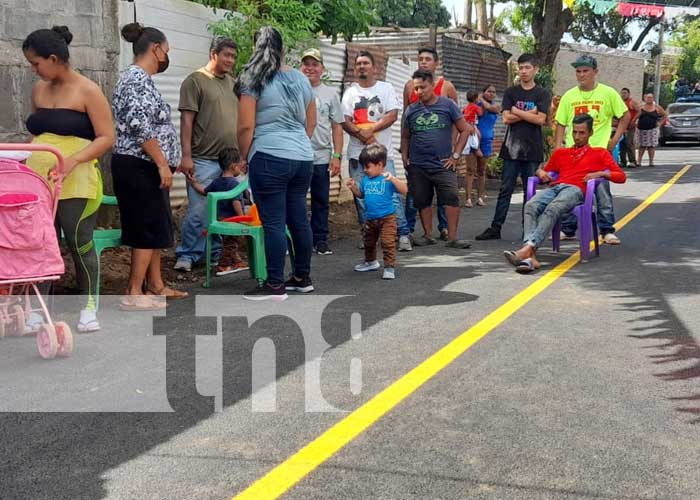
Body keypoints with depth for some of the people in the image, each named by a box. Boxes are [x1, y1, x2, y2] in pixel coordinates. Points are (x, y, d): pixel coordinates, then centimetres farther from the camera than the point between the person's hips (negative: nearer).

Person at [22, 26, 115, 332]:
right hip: (38, 180, 6)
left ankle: (89, 306, 14)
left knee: (79, 244, -1)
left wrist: (72, 160, -21)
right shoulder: (39, 89, 14)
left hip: (75, 183, -5)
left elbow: (107, 138, -9)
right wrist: (26, 163, 15)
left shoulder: (87, 91, -5)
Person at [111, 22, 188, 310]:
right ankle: (133, 294, -1)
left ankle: (155, 285, 22)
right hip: (141, 167, -11)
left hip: (145, 167, 11)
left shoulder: (137, 77, 18)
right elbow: (140, 126, -24)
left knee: (155, 227, 14)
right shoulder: (138, 78, -14)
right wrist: (162, 163, -22)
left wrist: (162, 163, 24)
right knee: (148, 228, -6)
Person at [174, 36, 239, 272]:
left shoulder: (232, 83, 16)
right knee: (199, 210, -7)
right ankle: (187, 255, 5)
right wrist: (186, 155, -14)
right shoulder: (195, 81, -3)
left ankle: (214, 254, 19)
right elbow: (186, 120, -8)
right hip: (204, 159, -6)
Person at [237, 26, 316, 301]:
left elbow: (245, 127, -9)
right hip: (303, 157, 7)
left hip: (270, 158, -6)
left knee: (273, 222, -4)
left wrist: (244, 156, 4)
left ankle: (275, 285, -1)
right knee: (299, 219, 13)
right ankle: (303, 277, 22)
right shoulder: (300, 78, 13)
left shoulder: (253, 79, -5)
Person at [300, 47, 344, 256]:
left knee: (321, 201, 8)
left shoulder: (330, 94, 7)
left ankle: (320, 240, 16)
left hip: (321, 157, 2)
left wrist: (337, 156, 0)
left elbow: (337, 127, 7)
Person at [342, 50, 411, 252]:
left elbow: (393, 115, -5)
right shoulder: (350, 92, 12)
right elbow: (345, 121, 2)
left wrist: (371, 130, -15)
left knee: (392, 193, -9)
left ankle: (403, 235, -8)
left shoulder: (386, 88, 8)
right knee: (361, 196, 4)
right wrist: (360, 134, -16)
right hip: (357, 152, 2)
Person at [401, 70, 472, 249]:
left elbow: (465, 130, 3)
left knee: (452, 199, -12)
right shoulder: (411, 110, 8)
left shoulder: (447, 105, 1)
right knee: (423, 202, 8)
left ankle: (452, 238, -7)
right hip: (417, 167, 3)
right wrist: (404, 157, 6)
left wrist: (455, 155, -3)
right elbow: (405, 137, 19)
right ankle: (428, 235, 21)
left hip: (443, 165, -3)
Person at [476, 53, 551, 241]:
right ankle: (495, 227, 4)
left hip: (532, 150, -1)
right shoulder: (510, 92, 9)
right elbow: (506, 118, -2)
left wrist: (517, 112, -5)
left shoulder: (543, 94, 4)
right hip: (512, 148, 1)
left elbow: (540, 119, -8)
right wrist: (529, 114, -6)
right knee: (505, 189, 2)